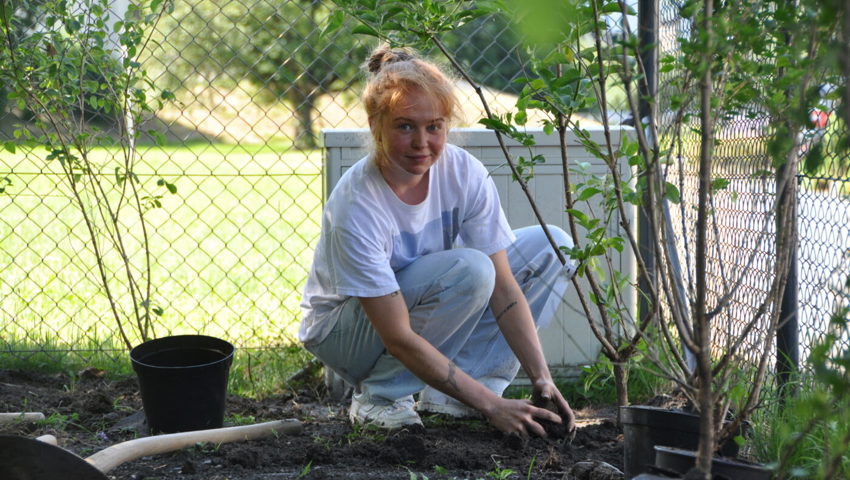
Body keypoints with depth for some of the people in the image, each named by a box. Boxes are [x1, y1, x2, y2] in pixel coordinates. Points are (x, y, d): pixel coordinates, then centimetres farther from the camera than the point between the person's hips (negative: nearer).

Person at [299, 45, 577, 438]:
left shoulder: (464, 173, -18)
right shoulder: (355, 208, -32)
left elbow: (504, 289, -16)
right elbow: (398, 338, -31)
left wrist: (542, 380, -25)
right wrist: (490, 405, -33)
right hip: (345, 329, -6)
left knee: (551, 247, -7)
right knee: (470, 269, -32)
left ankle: (448, 395, -8)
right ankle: (378, 395, -12)